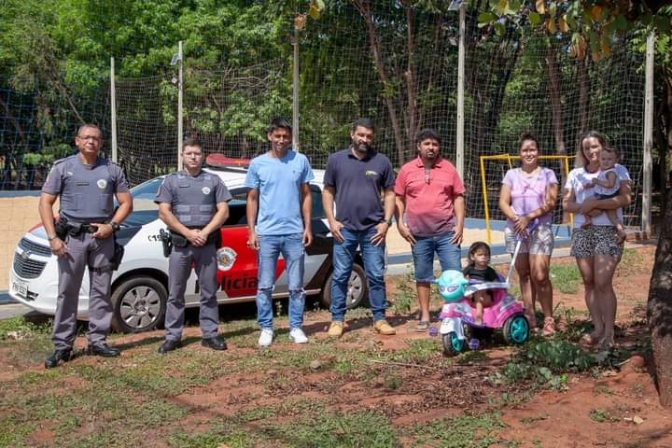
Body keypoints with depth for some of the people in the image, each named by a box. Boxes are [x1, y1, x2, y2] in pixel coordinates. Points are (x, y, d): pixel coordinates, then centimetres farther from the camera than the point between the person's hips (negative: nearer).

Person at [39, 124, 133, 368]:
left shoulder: (112, 169, 8)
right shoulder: (63, 167, 3)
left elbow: (126, 202, 10)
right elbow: (45, 203, 0)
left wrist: (111, 225, -6)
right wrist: (53, 237, -9)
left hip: (102, 236, 2)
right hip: (72, 237, -2)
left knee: (101, 291, 6)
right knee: (67, 292, -3)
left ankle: (97, 341, 15)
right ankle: (62, 346, 1)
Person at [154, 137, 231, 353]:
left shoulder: (214, 180, 10)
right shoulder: (171, 181, 9)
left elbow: (223, 211, 3)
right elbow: (164, 213, 0)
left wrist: (204, 232, -10)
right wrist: (188, 233, -11)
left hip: (207, 244, 0)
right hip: (180, 244, 0)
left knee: (209, 292, 4)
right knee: (175, 293, 3)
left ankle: (210, 334, 11)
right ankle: (172, 337, 9)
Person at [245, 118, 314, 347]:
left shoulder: (300, 161, 4)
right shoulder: (258, 164, 4)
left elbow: (306, 196, 8)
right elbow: (252, 199, 7)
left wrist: (307, 227, 1)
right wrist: (251, 231, 0)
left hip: (294, 233, 0)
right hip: (266, 233, 0)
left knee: (296, 286, 6)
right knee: (265, 285, 3)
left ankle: (296, 328, 15)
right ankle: (266, 329, 13)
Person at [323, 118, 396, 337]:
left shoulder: (382, 162, 4)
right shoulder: (336, 160, 4)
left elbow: (389, 193, 6)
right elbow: (328, 192, 6)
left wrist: (386, 222, -4)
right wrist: (331, 220, -4)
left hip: (373, 229, 0)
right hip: (344, 229, 0)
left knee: (376, 276, 4)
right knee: (340, 276, 4)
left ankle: (379, 319, 13)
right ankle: (337, 320, 12)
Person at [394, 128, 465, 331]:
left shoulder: (449, 169, 5)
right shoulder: (407, 170, 4)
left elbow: (458, 197, 7)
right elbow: (398, 198, 7)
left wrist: (460, 224, -2)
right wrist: (400, 224, -2)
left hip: (447, 232, 0)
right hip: (419, 234, 1)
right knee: (422, 276, 10)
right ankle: (425, 316, 19)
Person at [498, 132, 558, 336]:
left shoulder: (547, 174, 4)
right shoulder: (511, 174, 10)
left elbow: (551, 203, -5)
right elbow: (503, 202, 3)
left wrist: (529, 217, -15)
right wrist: (516, 219, -14)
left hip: (540, 229, -3)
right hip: (515, 229, 3)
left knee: (540, 276, -11)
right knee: (524, 275, 8)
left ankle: (548, 319, -2)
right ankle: (529, 316, 15)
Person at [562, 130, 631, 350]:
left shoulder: (617, 170, 2)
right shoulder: (575, 174, 13)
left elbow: (626, 199, -10)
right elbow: (566, 203, 10)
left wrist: (595, 203, -17)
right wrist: (581, 207, -11)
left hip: (608, 231, -4)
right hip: (582, 232, 5)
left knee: (603, 283, -12)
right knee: (589, 282, 6)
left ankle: (609, 332, -6)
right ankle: (598, 327, 14)